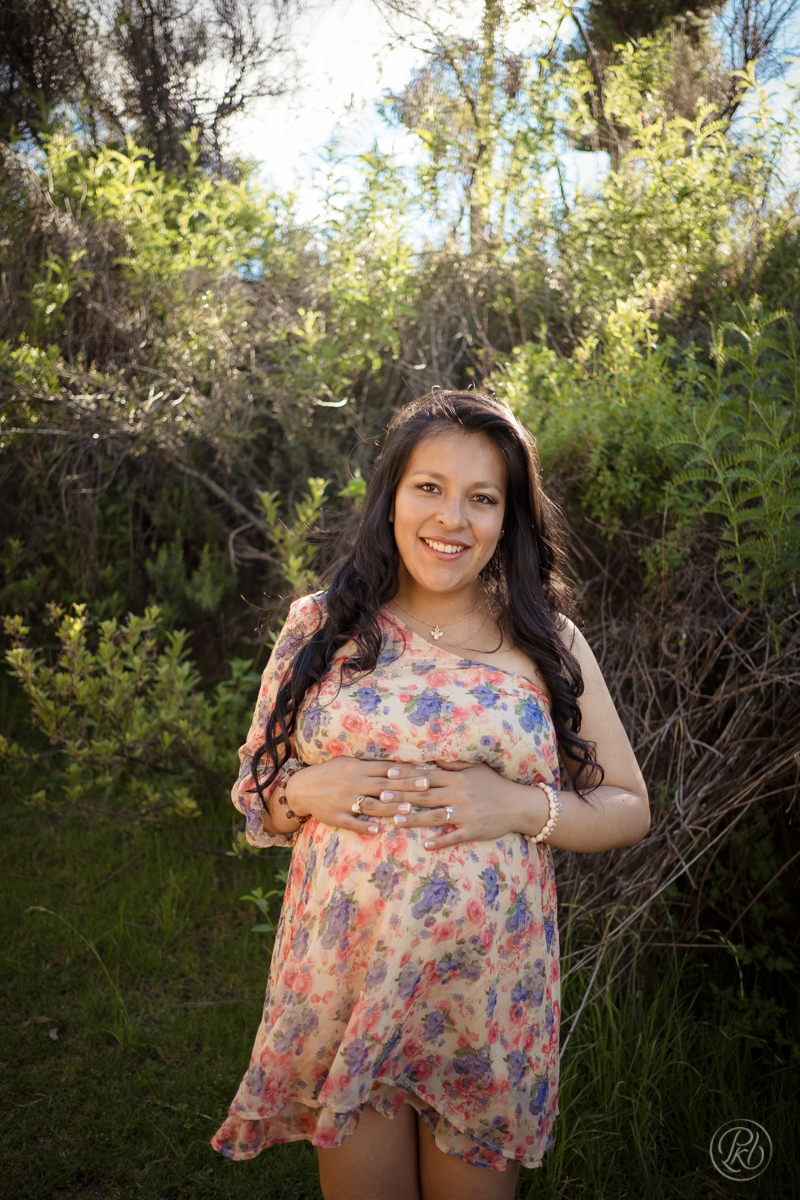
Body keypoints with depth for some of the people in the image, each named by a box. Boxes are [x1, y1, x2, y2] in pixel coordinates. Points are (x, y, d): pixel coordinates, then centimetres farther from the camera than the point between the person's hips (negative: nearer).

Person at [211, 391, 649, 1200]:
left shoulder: (547, 642, -1)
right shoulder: (322, 627, 0)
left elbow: (629, 809, 3)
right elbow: (255, 794, 7)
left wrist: (526, 808, -15)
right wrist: (308, 792, -14)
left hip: (488, 990, 0)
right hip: (340, 981, 1)